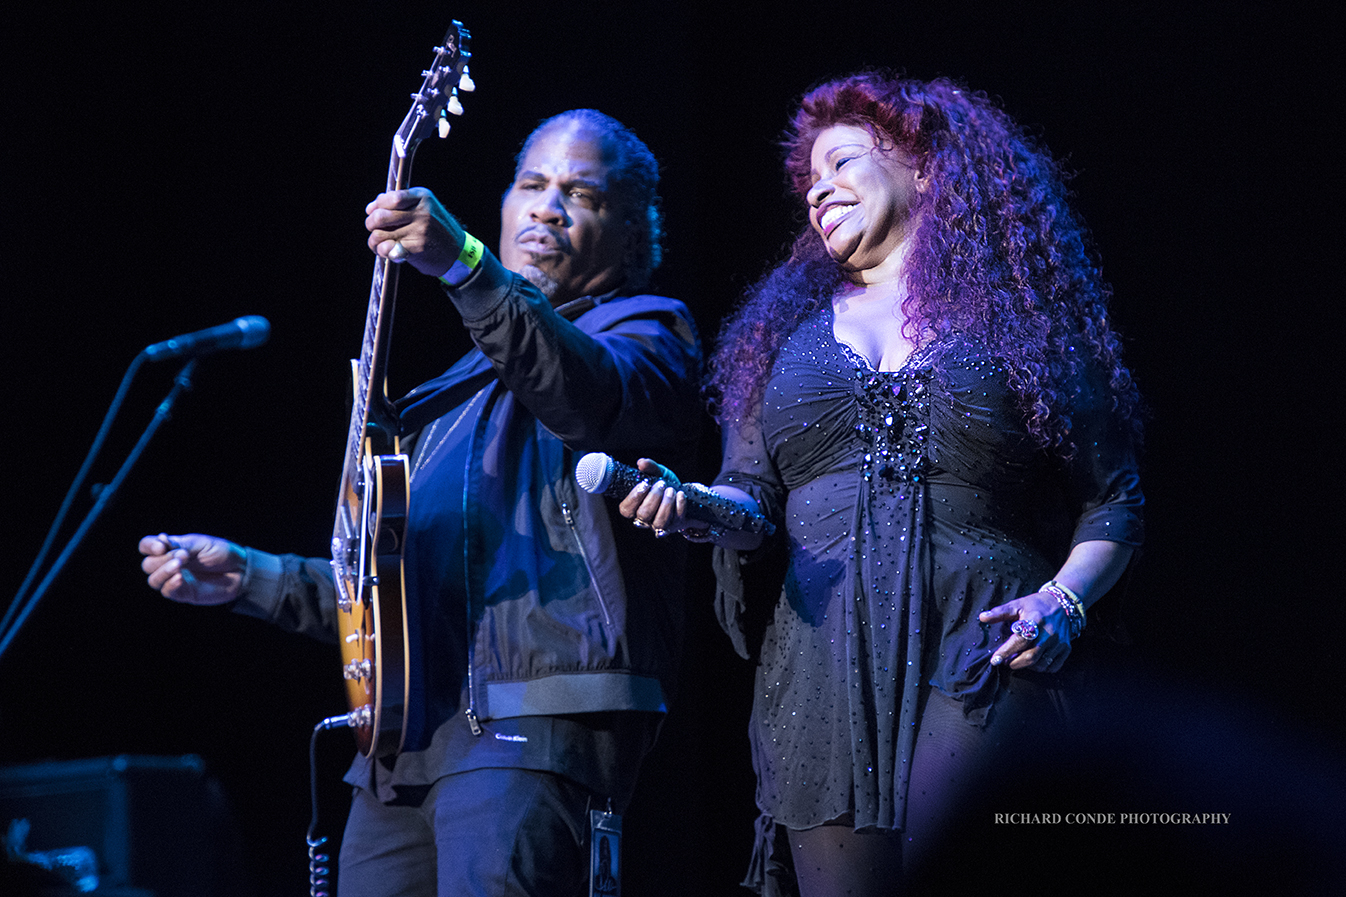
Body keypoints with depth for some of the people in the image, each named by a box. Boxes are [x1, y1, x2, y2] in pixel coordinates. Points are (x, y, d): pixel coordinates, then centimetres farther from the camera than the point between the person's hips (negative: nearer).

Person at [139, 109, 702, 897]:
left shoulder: (646, 334, 5)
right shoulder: (462, 393, 29)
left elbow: (594, 397, -22)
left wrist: (463, 266, -36)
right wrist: (249, 576, 19)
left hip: (535, 721, -8)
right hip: (405, 741, 8)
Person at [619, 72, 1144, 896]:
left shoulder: (1025, 313, 10)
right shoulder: (787, 326, 21)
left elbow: (1113, 504, 8)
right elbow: (753, 501, 15)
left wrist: (1062, 600, -9)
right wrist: (690, 509, -6)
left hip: (979, 659, -3)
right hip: (822, 667, 3)